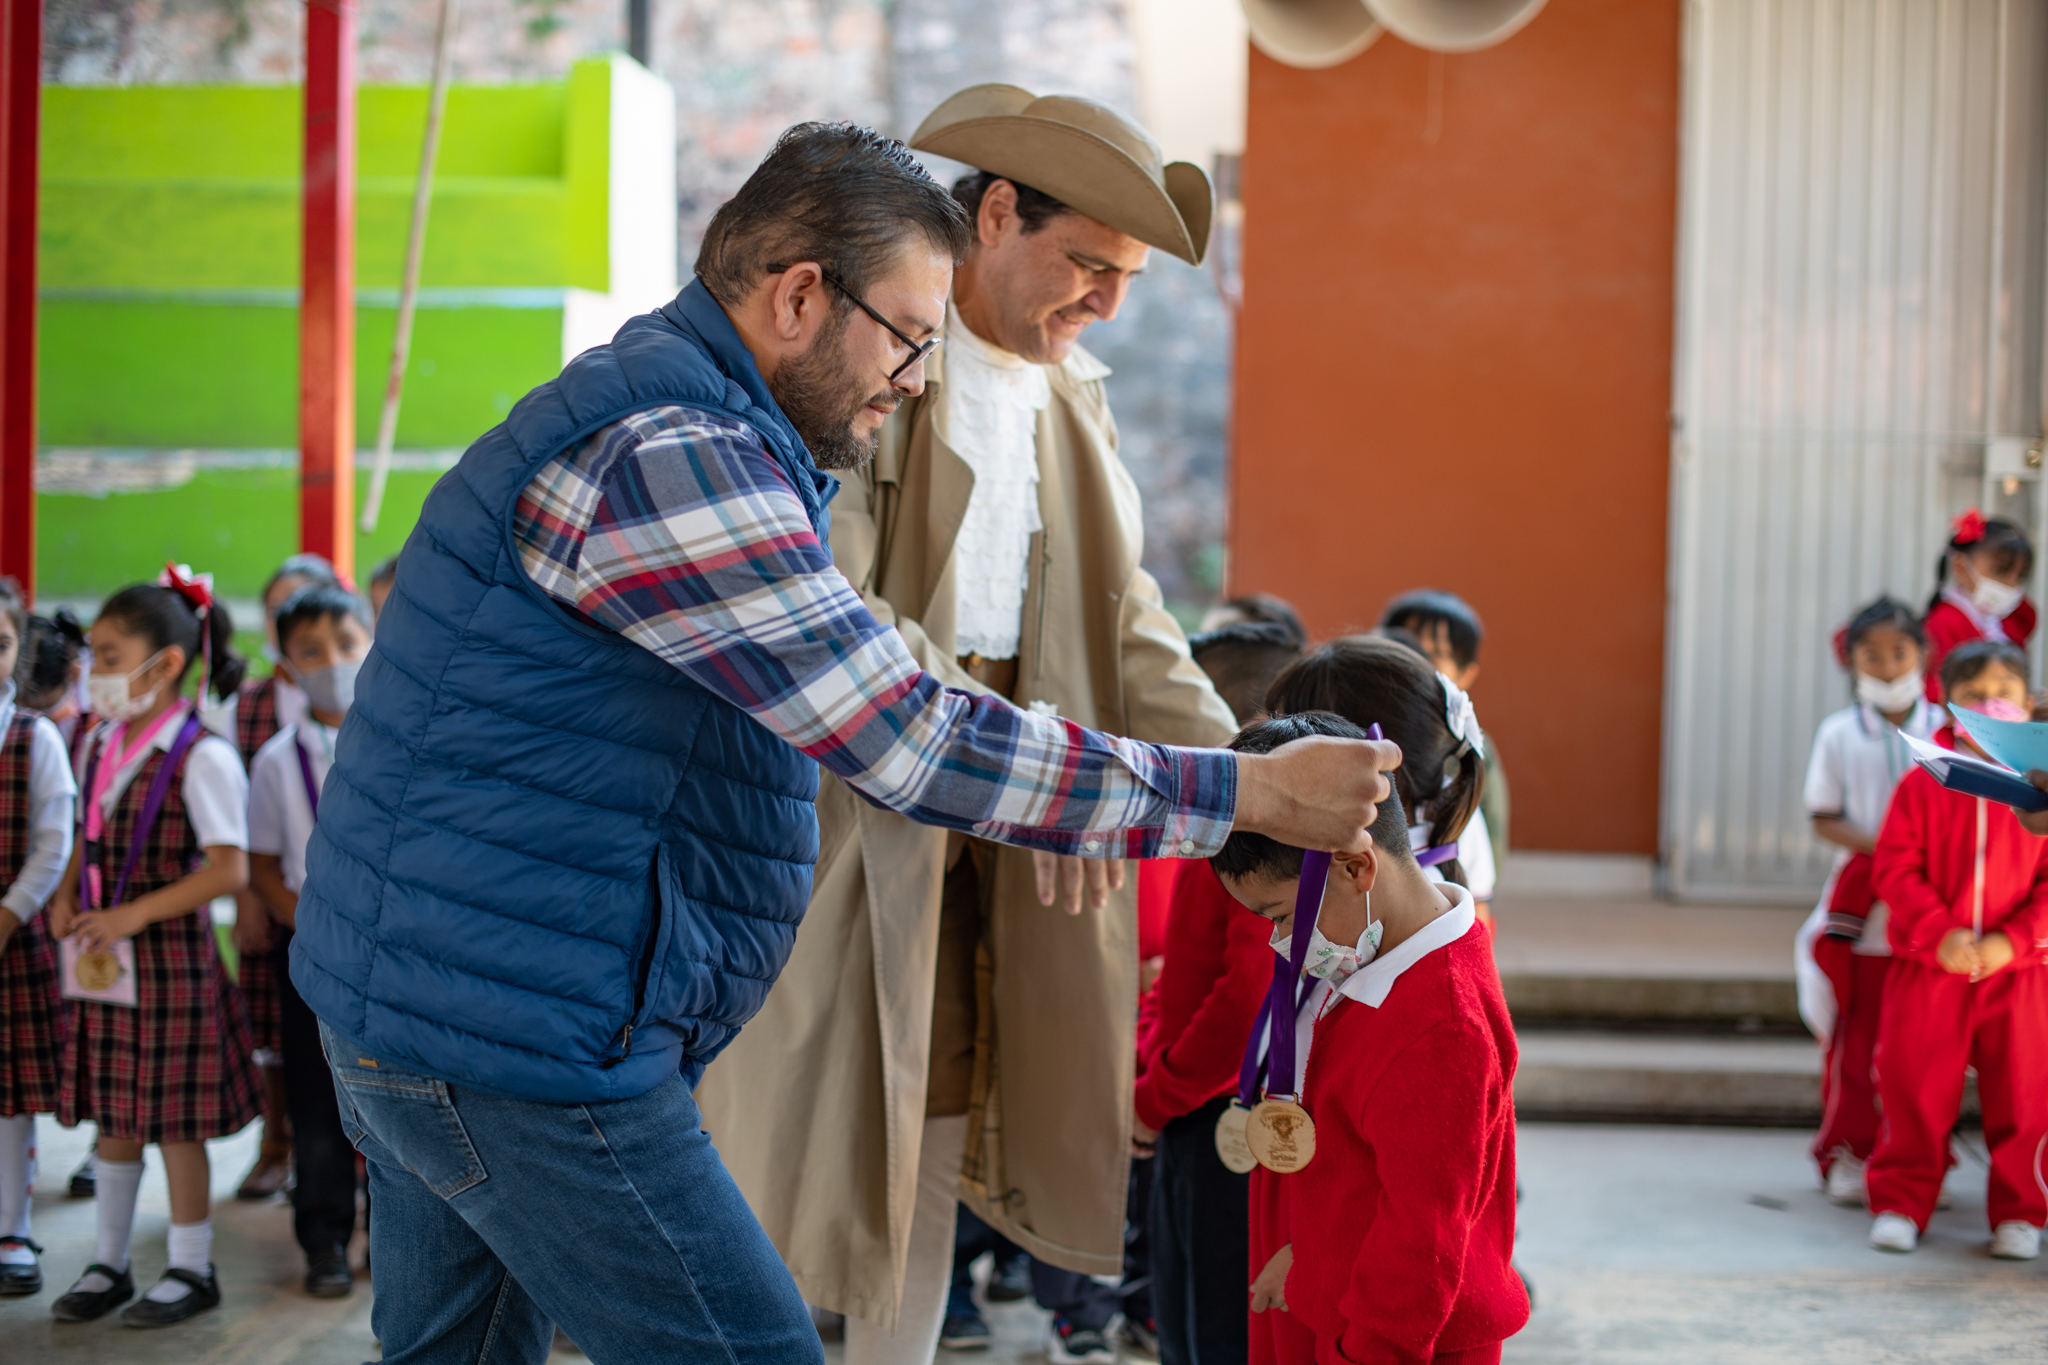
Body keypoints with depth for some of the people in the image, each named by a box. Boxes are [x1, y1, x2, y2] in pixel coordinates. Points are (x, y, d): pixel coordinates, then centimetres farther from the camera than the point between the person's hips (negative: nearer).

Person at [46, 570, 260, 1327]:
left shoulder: (201, 755, -15)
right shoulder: (100, 746, 8)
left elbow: (229, 869, -19)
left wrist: (134, 915, -22)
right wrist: (65, 898, 1)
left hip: (170, 955, -7)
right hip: (103, 956, 7)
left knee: (176, 1120, 3)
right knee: (113, 1115, 14)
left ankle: (192, 1270, 16)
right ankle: (109, 1264, 26)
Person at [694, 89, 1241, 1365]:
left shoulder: (1070, 400, 14)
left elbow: (1126, 622, 13)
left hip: (991, 842, 7)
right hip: (836, 810, -7)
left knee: (939, 1142, 11)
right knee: (807, 1146, -3)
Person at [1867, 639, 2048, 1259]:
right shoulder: (1923, 783, -1)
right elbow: (1895, 866, -4)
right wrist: (1938, 933, -16)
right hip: (1928, 967, 0)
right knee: (1913, 1090, 4)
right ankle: (1901, 1203, 17)